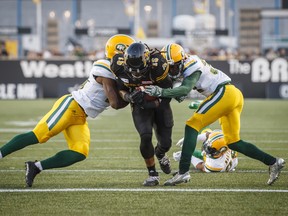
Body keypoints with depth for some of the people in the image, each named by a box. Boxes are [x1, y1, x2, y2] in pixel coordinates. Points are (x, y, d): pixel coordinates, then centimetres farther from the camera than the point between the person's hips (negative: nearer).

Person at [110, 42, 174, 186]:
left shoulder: (156, 64, -31)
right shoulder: (120, 66, -23)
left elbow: (167, 88, -16)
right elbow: (122, 89, -5)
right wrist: (129, 97, -27)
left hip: (159, 103, -1)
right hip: (139, 105, 1)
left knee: (165, 142, -1)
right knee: (145, 137, -23)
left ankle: (160, 154, 40)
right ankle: (152, 174, -4)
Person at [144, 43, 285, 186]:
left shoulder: (191, 67, -13)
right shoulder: (188, 65, 15)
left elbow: (185, 89, -28)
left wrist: (161, 92, -33)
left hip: (224, 93, -10)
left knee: (192, 125, -11)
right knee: (233, 142, 15)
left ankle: (183, 172, -17)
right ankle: (273, 162, 15)